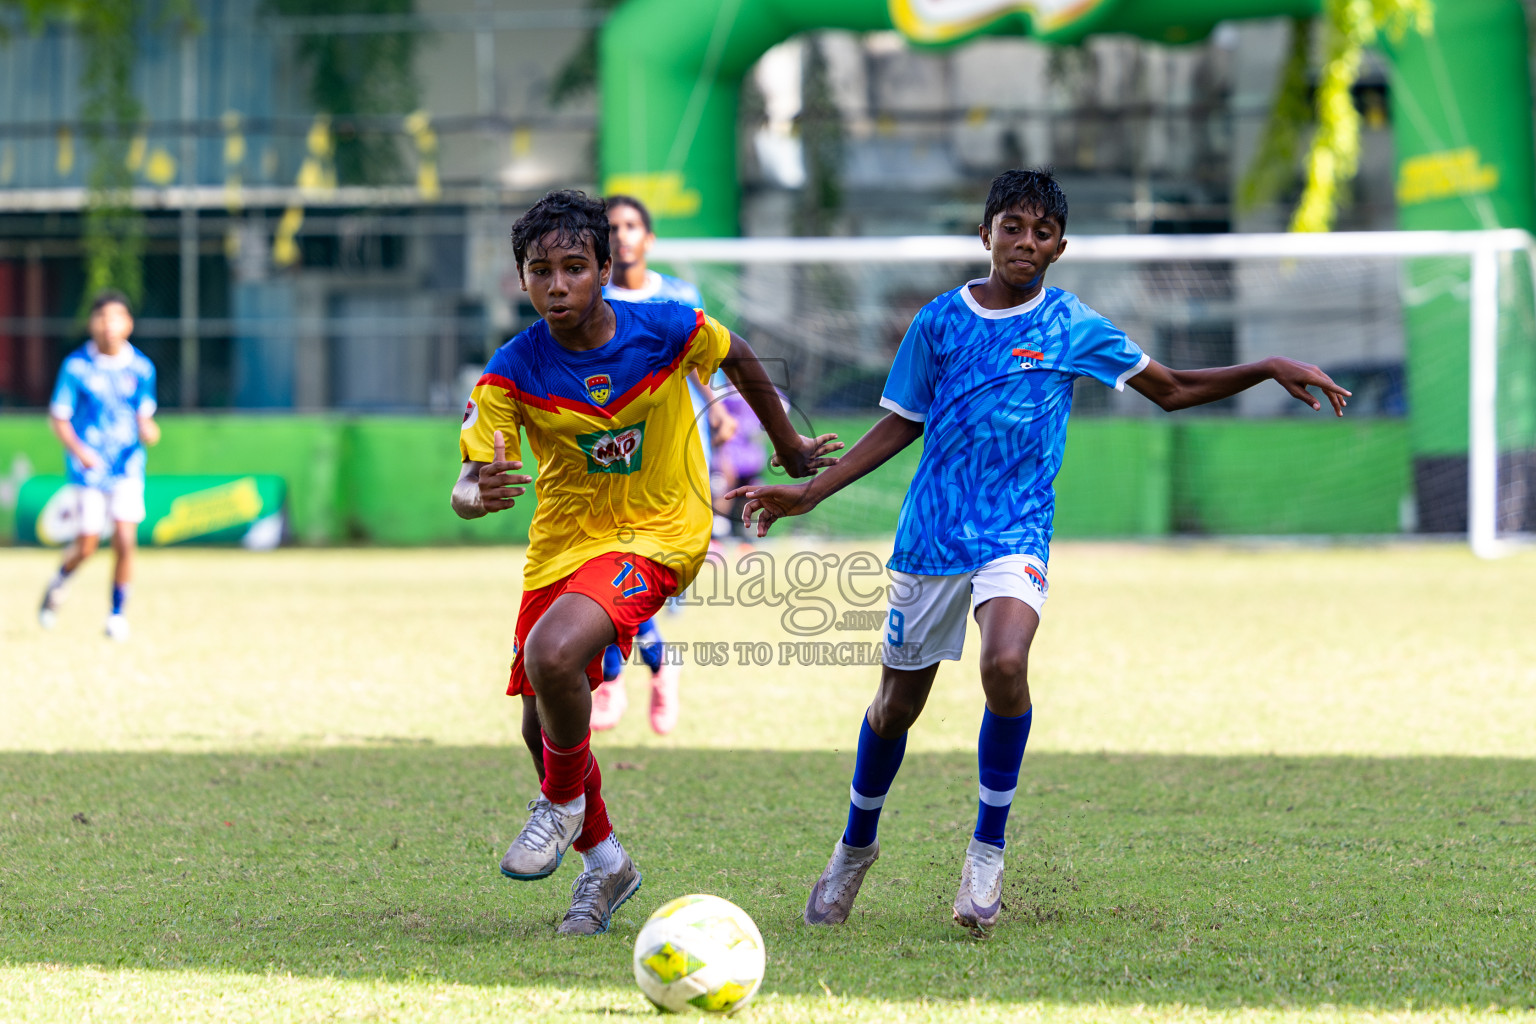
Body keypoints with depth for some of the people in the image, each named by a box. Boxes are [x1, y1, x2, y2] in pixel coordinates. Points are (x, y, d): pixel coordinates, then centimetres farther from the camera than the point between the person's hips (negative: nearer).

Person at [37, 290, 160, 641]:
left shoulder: (141, 368, 0)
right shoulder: (76, 366, -7)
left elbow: (143, 414, 10)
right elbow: (58, 417, -4)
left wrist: (148, 429, -14)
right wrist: (78, 450, -19)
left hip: (127, 467, 2)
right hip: (88, 467, -2)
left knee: (125, 540, -10)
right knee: (87, 544, -1)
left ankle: (118, 612, 7)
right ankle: (59, 583, 32)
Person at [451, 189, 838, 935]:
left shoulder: (665, 330, -16)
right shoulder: (514, 371, -14)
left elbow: (739, 360, 7)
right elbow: (465, 488, -17)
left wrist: (789, 447, 19)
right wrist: (480, 494, -43)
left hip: (660, 532, -4)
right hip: (563, 539, 4)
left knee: (553, 653, -29)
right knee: (541, 727, 7)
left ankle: (563, 803, -2)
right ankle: (603, 861, 33)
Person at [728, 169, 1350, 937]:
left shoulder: (1072, 326, 1)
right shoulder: (940, 320, 3)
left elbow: (1173, 390, 9)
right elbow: (902, 425, 13)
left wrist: (1270, 370, -2)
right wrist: (809, 492, 7)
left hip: (1016, 534, -2)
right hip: (930, 533, 2)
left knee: (1005, 664, -29)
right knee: (898, 701, 8)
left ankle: (989, 845, -12)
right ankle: (856, 846, 33)